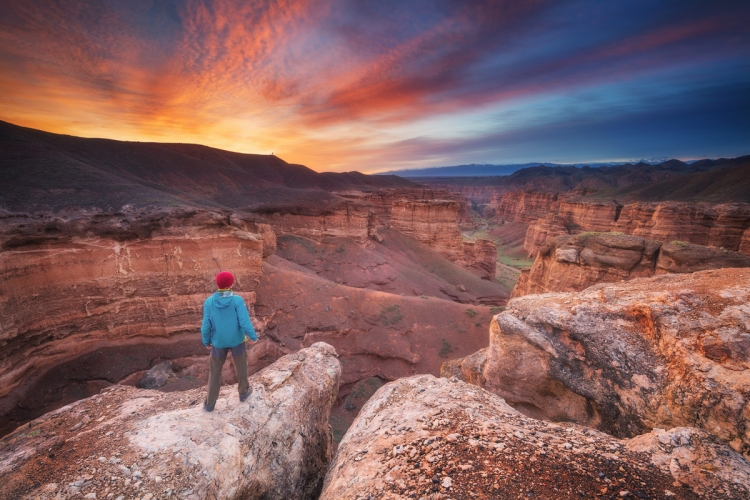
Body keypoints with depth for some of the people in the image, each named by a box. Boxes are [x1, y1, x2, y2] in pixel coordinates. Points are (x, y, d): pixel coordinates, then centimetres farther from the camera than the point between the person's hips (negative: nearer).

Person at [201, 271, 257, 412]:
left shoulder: (209, 302, -16)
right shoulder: (237, 300, -23)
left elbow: (206, 326, -11)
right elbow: (245, 323, -23)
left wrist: (206, 341, 8)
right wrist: (253, 336, -5)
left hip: (218, 342, 2)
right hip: (237, 340, -1)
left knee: (214, 371, 21)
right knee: (241, 367, 23)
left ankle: (210, 403, 32)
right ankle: (244, 392, 42)